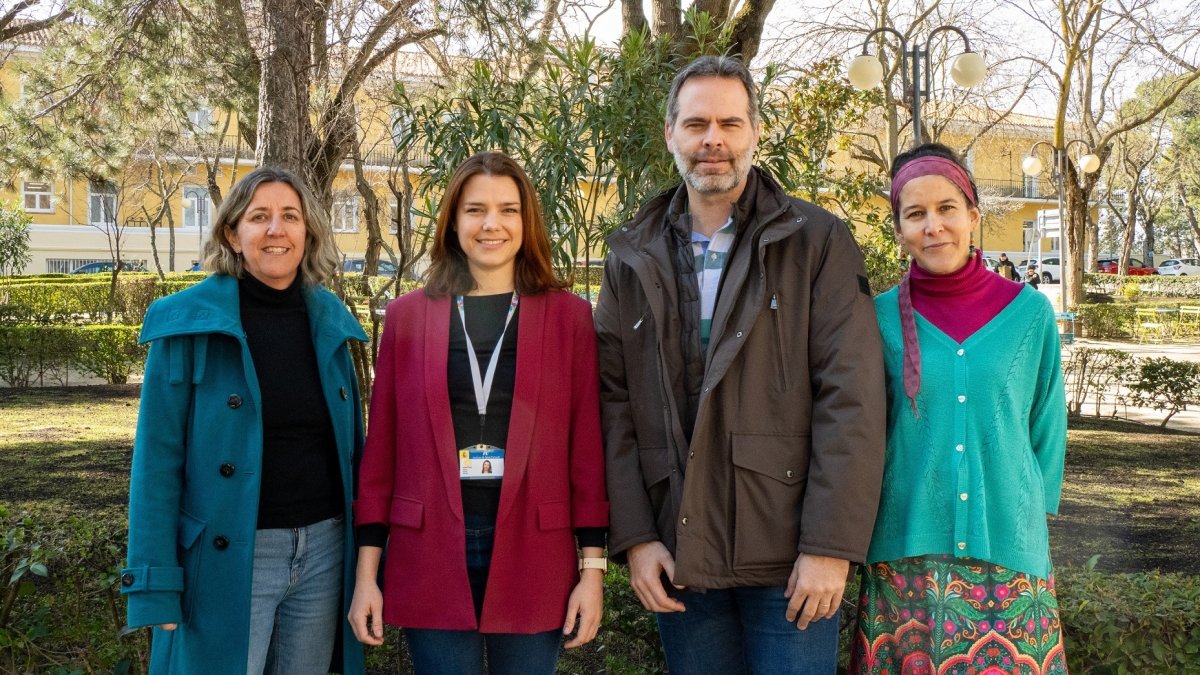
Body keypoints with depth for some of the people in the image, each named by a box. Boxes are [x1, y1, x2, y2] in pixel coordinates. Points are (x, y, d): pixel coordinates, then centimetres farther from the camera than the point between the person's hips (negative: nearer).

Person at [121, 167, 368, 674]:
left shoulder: (329, 320, 5)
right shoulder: (188, 323, -8)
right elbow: (158, 457, -9)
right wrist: (156, 582, -13)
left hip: (323, 551, 4)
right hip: (227, 557, -4)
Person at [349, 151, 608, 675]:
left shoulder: (568, 315, 1)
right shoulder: (408, 315, 3)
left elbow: (587, 445, 1)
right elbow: (381, 446, 4)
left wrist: (592, 567, -2)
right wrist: (367, 570, 1)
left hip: (533, 557, 0)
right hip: (429, 558, 1)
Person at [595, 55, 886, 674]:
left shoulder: (818, 243, -2)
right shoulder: (631, 259, 9)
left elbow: (851, 401, -8)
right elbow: (614, 403, 5)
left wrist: (830, 546, -14)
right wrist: (634, 537, -3)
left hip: (789, 559, -3)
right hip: (677, 559, 3)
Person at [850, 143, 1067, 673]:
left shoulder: (1029, 311, 0)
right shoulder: (882, 316, -2)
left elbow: (1046, 430, 9)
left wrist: (1034, 514, 12)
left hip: (1010, 554, 1)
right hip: (906, 556, 0)